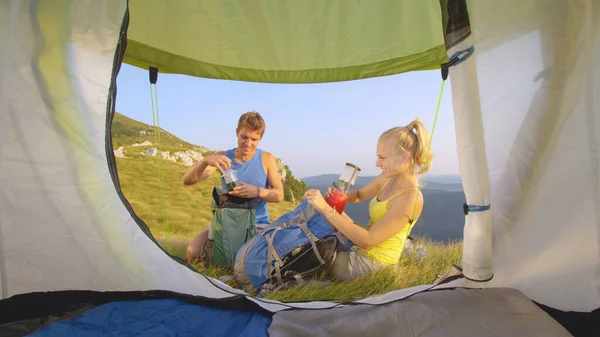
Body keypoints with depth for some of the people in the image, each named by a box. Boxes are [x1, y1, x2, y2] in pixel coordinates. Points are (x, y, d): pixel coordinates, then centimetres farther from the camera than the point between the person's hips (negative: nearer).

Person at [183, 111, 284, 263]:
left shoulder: (267, 159, -6)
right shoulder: (223, 157, -4)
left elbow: (279, 195, -8)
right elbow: (187, 180, -12)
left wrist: (257, 191, -30)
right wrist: (206, 160, -33)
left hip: (258, 224, -1)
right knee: (193, 252, -19)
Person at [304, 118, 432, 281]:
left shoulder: (410, 198, -29)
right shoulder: (388, 178, -4)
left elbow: (367, 240, -30)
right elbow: (359, 195, 14)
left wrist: (326, 209, -33)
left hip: (372, 261, -8)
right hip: (362, 250, 8)